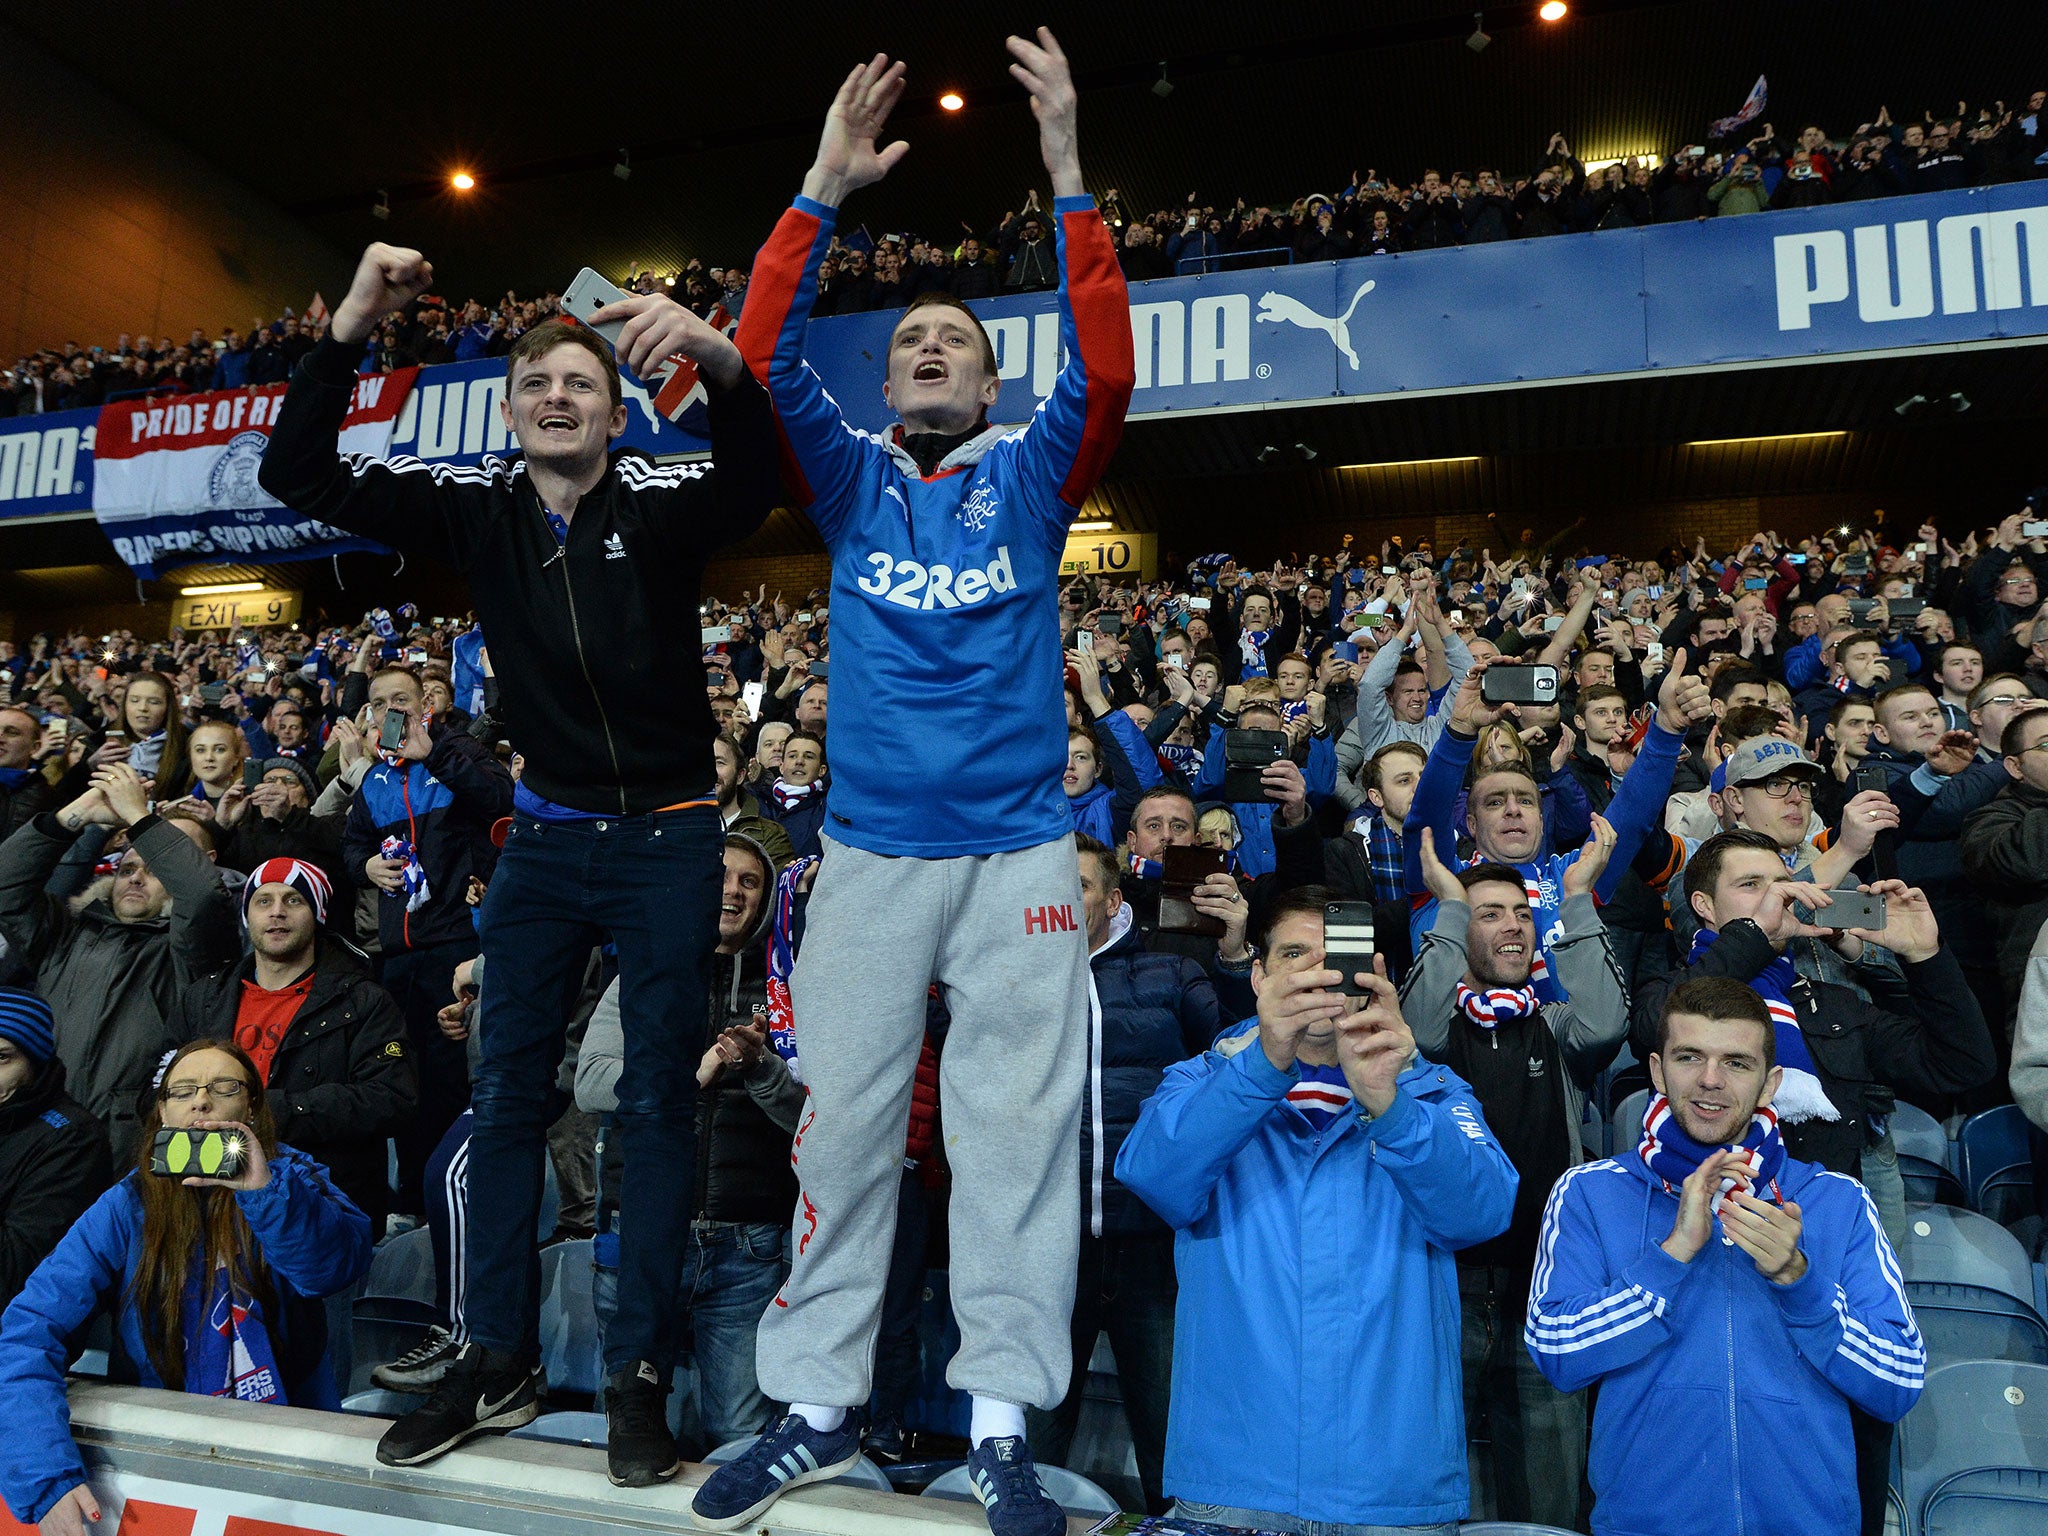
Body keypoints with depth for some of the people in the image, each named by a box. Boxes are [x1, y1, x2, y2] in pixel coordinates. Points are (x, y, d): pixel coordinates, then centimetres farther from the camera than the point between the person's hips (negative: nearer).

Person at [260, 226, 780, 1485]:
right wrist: (349, 332, -17)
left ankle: (641, 1368, 14)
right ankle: (501, 1360, 24)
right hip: (546, 836, 4)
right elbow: (301, 477, -4)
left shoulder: (658, 503, -8)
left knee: (658, 1098, 1)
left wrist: (724, 364, -49)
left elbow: (752, 485, -29)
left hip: (667, 837, -3)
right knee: (507, 1089, 8)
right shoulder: (480, 509, 1)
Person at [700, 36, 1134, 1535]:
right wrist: (825, 188, -5)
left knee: (1015, 1129, 2)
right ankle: (817, 1405, 21)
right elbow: (765, 360, 0)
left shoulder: (1029, 470, 9)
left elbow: (1106, 371, -7)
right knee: (842, 1121, 6)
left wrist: (1067, 179, -12)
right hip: (871, 847, 2)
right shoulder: (853, 477, 12)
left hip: (1020, 845, -1)